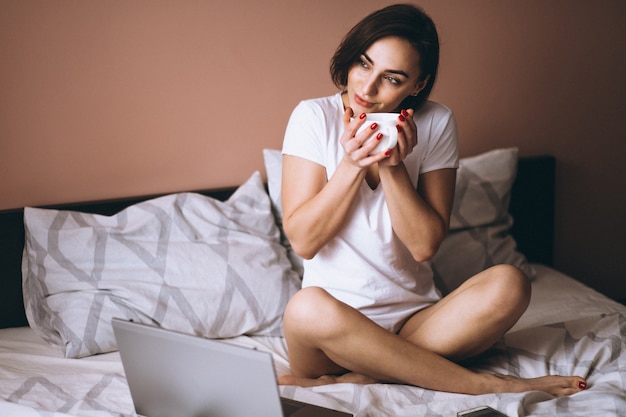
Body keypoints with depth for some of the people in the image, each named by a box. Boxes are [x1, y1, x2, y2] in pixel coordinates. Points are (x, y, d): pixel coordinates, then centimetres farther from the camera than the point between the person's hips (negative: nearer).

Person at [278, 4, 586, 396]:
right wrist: (352, 164, -19)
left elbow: (425, 245, -7)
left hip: (417, 319, 2)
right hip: (335, 322, -1)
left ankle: (354, 379, -24)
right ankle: (486, 385, -24)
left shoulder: (436, 124, -1)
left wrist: (393, 168, -19)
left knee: (508, 285, -25)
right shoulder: (314, 117, -5)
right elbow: (303, 240, -10)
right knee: (306, 308, -37)